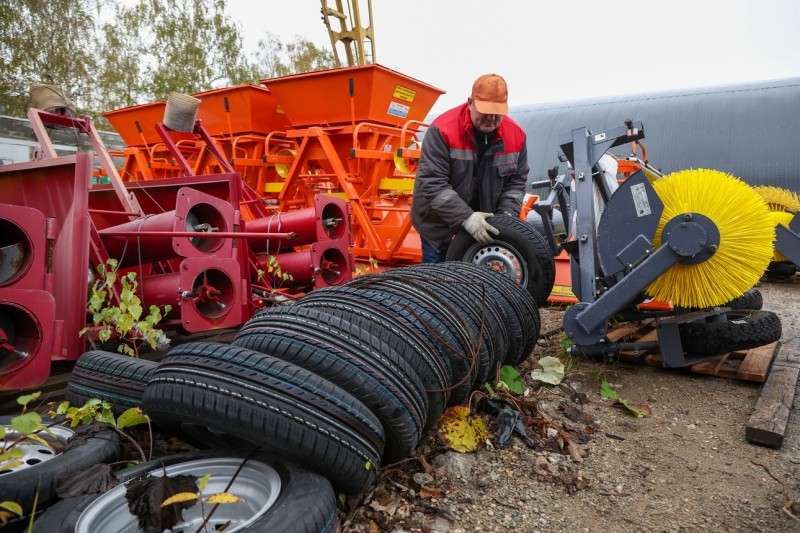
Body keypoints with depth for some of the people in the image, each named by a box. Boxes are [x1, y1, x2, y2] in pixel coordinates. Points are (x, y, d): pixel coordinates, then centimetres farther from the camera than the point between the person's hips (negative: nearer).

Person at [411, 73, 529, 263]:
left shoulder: (516, 134, -7)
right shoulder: (443, 130, -23)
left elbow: (516, 181, 3)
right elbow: (431, 184, -27)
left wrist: (507, 214, -14)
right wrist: (466, 217, -33)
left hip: (481, 222, 4)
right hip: (438, 222, -4)